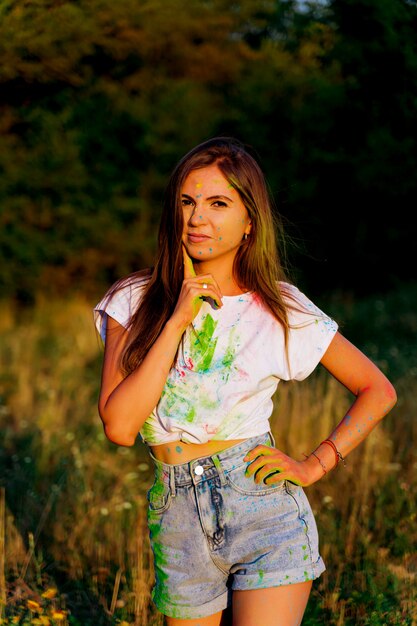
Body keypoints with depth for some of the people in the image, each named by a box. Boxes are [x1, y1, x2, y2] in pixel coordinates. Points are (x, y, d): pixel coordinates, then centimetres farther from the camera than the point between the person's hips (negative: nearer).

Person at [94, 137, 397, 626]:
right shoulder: (135, 302, 1)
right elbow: (119, 426, -11)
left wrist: (314, 465, -1)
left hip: (265, 513, -2)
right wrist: (178, 320, -13)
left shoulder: (280, 309, -1)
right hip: (178, 524, 2)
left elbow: (378, 391, 10)